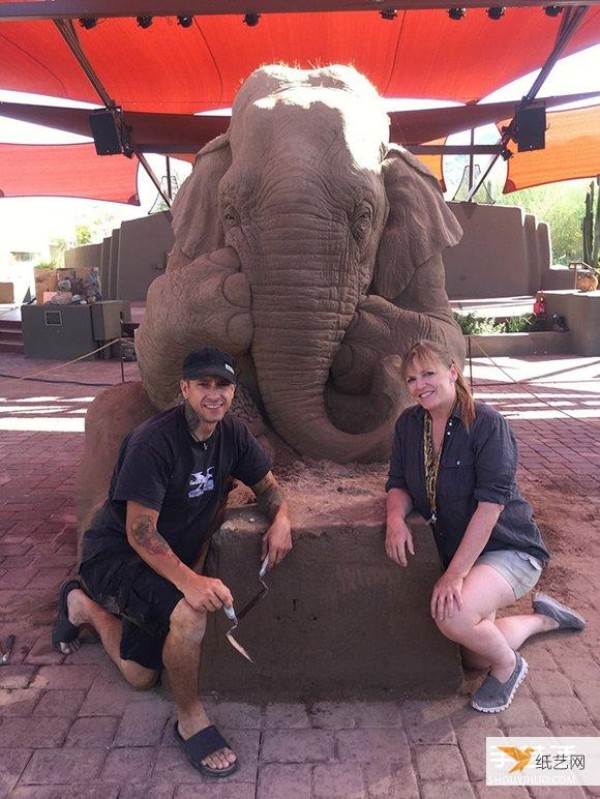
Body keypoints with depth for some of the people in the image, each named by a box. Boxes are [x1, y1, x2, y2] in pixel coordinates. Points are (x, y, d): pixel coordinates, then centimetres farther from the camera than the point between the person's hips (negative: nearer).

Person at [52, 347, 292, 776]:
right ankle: (191, 719, -7)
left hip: (169, 561, 7)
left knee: (141, 677, 14)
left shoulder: (233, 433, -8)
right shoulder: (154, 442, -28)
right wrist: (189, 580, -42)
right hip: (115, 554, -7)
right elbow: (139, 532, -28)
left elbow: (268, 484, 4)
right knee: (189, 612, -35)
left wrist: (281, 518, -18)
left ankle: (82, 605, 38)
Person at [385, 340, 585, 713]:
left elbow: (490, 503, -25)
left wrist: (455, 573, -27)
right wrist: (396, 516, -23)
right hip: (455, 551, 7)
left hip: (508, 547, -7)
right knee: (474, 658, 14)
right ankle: (544, 617, 38)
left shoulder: (486, 423, -21)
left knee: (454, 616, -33)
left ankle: (508, 665, 1)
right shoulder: (408, 424, -2)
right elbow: (399, 484, 1)